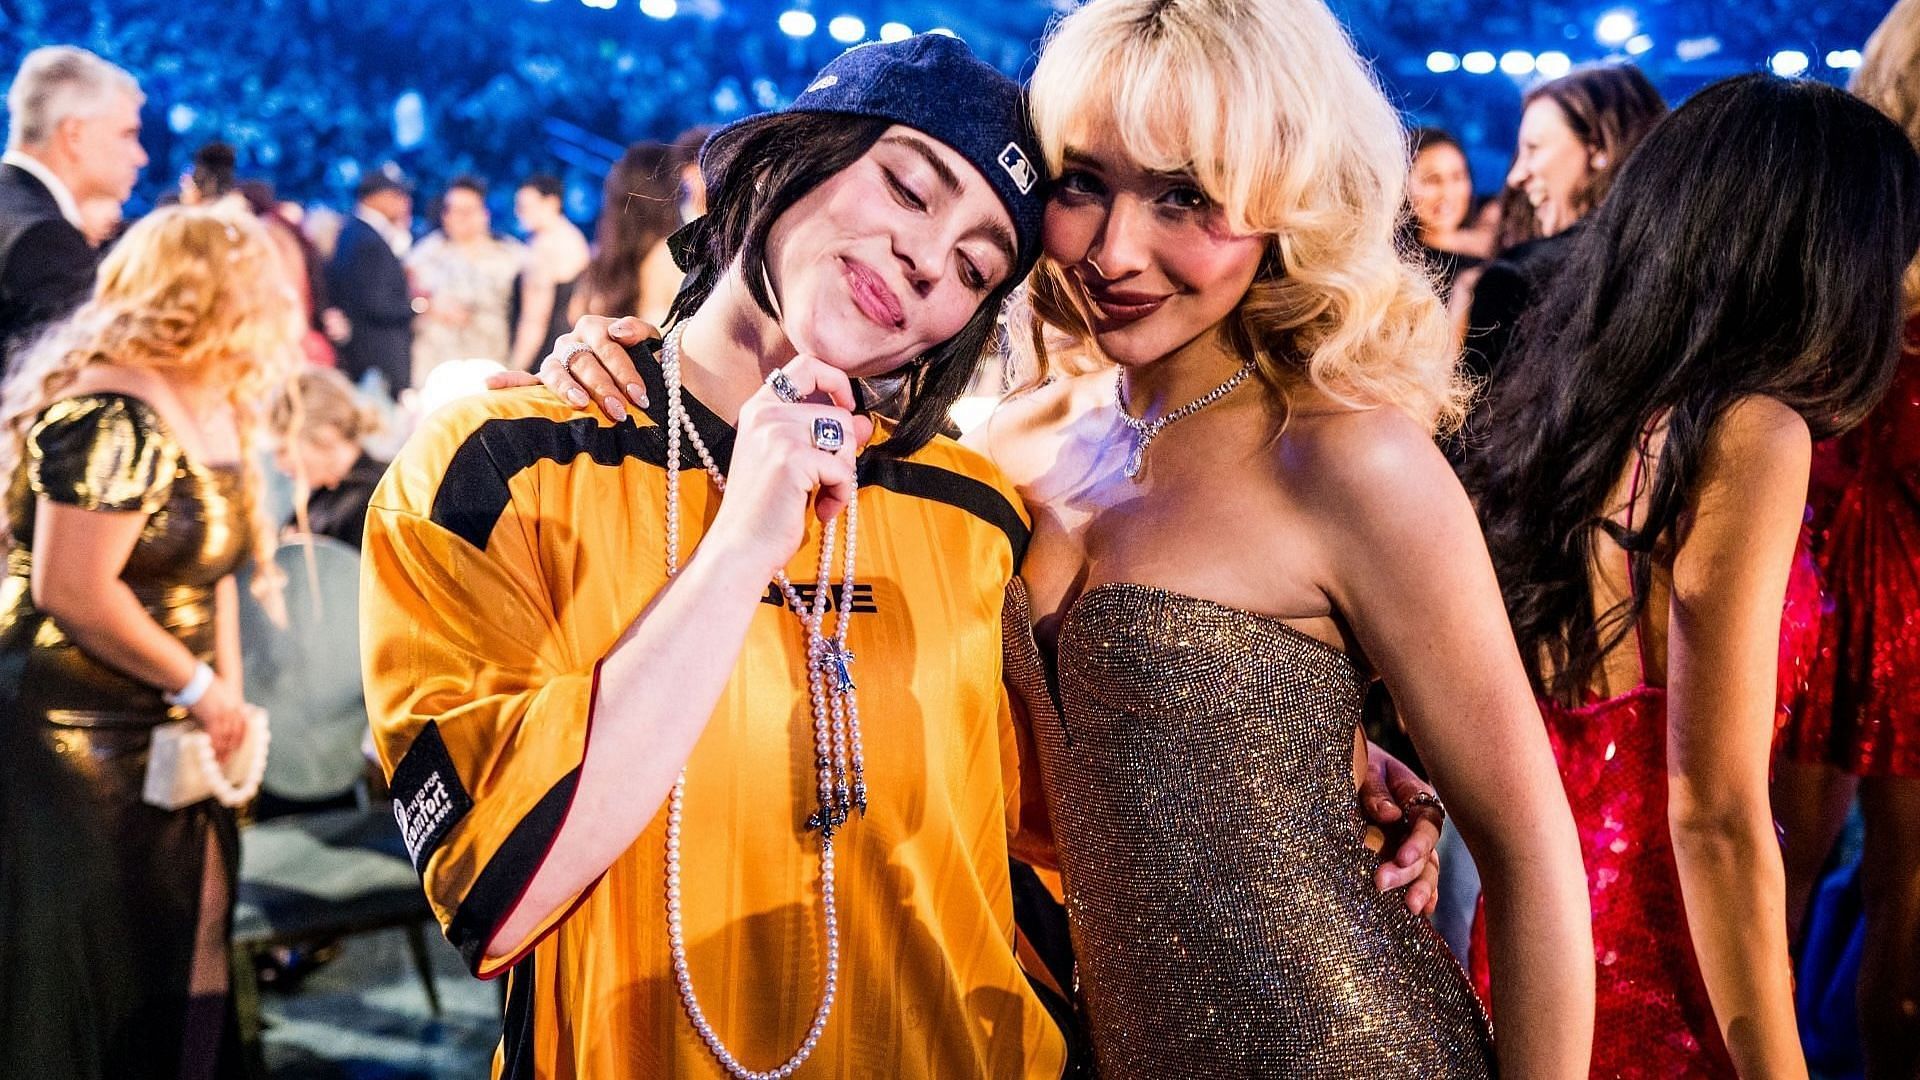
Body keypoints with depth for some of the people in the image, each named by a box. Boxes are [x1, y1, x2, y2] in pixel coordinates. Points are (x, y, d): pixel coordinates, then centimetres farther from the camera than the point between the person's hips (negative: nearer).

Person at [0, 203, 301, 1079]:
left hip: (162, 744, 9)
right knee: (74, 977, -1)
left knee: (176, 956, 14)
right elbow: (73, 590, -27)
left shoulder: (214, 408, 7)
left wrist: (228, 697, 1)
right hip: (74, 742, -9)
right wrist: (198, 688, -17)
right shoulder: (114, 415, -21)